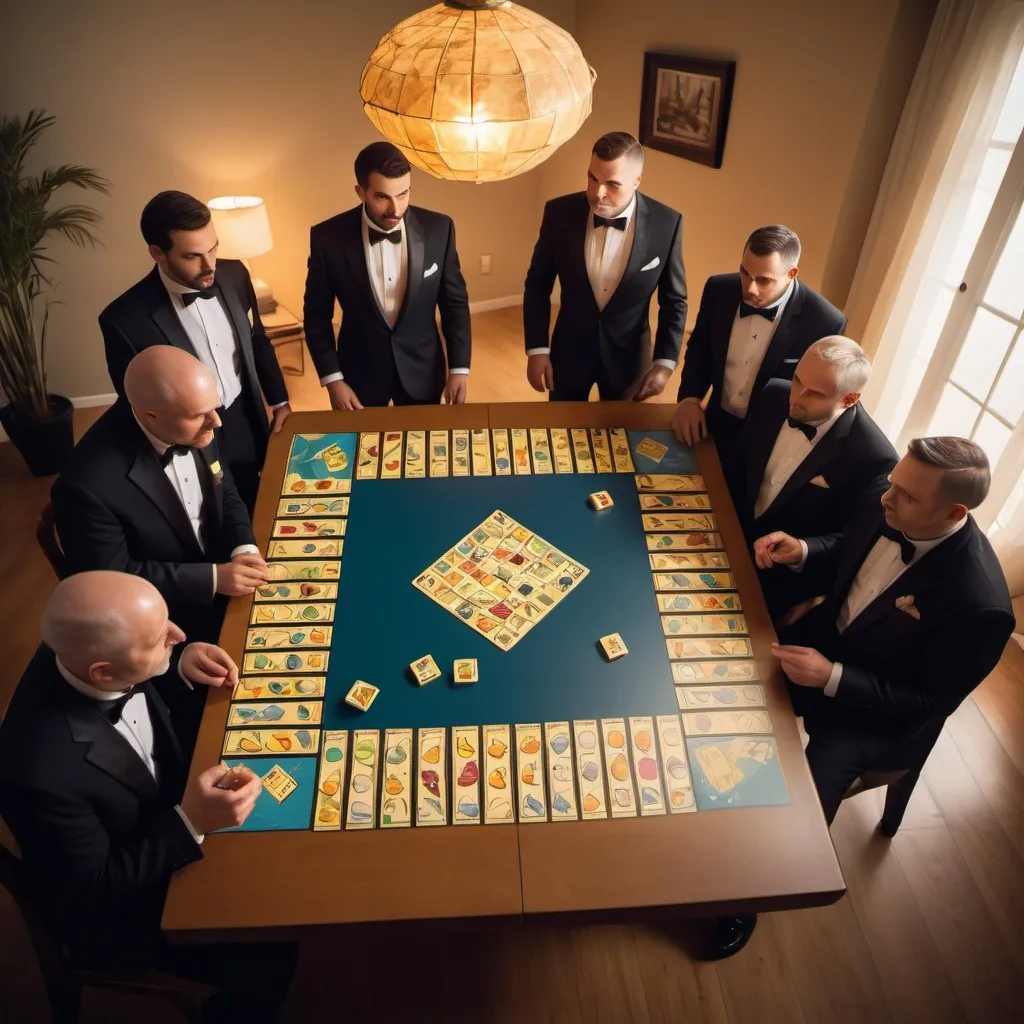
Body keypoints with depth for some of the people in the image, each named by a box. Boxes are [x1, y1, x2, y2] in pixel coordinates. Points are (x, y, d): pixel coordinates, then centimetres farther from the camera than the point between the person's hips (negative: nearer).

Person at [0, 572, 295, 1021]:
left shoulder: (84, 651, -22)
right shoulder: (44, 768, -40)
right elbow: (93, 890, -25)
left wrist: (180, 663, -16)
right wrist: (190, 822, -34)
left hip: (164, 814, 6)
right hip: (116, 906, -6)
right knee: (271, 954, -3)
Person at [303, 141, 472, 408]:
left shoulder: (438, 229, -10)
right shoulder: (328, 237, -13)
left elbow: (455, 303, -1)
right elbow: (317, 314, -4)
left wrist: (459, 367, -5)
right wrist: (332, 379, -10)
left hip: (422, 368, 1)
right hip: (359, 370, -1)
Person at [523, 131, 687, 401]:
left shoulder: (666, 224, -14)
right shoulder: (559, 212, -12)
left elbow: (673, 301, -4)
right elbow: (537, 285, -2)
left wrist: (665, 363, -10)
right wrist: (536, 349, -8)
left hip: (628, 354, 0)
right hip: (569, 350, 1)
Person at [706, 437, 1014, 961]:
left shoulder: (979, 604, -31)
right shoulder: (883, 510, -16)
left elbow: (929, 702, -20)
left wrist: (832, 678, -29)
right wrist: (801, 552, -15)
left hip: (878, 713, -6)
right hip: (824, 640, 6)